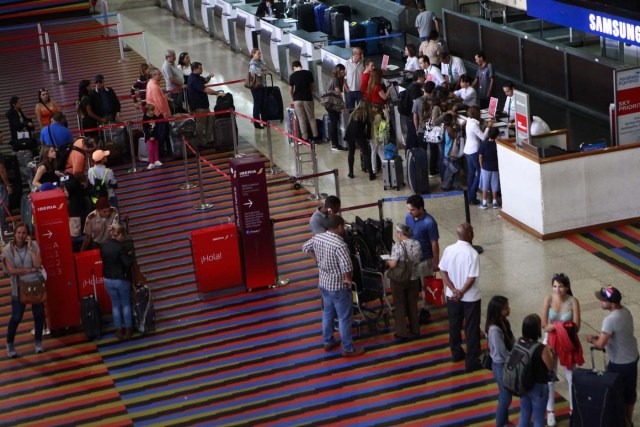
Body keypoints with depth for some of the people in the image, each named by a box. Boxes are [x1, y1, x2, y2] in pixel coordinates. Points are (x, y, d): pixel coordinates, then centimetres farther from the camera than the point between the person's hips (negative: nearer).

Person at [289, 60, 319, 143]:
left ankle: (305, 138, 4)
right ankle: (315, 137, 11)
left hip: (297, 99, -1)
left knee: (301, 119, 5)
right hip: (308, 98, 1)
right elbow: (312, 86, 8)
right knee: (311, 118, 11)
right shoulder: (308, 73, 0)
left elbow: (291, 90, 3)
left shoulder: (292, 76, -3)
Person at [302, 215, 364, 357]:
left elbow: (305, 248, 14)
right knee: (344, 318, 7)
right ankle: (348, 349, 17)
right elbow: (347, 266, -39)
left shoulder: (317, 237, -5)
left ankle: (328, 342, 38)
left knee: (327, 313, 24)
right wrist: (348, 279, -20)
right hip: (338, 286, -8)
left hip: (324, 283, 8)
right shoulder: (339, 245, -29)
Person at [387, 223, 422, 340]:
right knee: (412, 304, 19)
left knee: (400, 305, 9)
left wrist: (388, 261, -5)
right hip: (414, 279, 5)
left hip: (399, 280, -5)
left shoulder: (398, 246, -21)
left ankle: (401, 333, 13)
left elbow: (393, 264, -25)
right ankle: (415, 330, 29)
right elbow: (419, 259, 8)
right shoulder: (417, 244, -4)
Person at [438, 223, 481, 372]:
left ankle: (456, 353, 38)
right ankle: (472, 362, 11)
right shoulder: (472, 253, -22)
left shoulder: (448, 250, -7)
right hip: (470, 297, -5)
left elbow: (443, 272, -5)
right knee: (472, 329, 6)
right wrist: (461, 293, -12)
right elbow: (472, 278, -22)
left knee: (454, 326, 22)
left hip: (452, 296, 5)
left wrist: (454, 290, -8)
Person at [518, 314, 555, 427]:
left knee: (524, 417, 21)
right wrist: (550, 353, 3)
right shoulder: (541, 348, -27)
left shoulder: (519, 342, -8)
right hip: (538, 388, -6)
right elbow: (550, 367, -13)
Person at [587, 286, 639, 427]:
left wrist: (592, 339, -11)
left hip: (619, 363, -8)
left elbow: (601, 344, -32)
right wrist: (600, 335, 4)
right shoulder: (625, 311, -3)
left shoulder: (610, 320, -31)